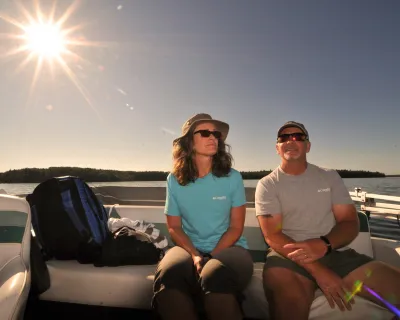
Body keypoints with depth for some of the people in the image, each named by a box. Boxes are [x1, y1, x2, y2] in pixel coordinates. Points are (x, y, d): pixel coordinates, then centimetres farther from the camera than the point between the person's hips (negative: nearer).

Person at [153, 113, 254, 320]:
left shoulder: (232, 178, -3)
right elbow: (174, 227, 5)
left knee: (215, 276, -37)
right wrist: (195, 256, -12)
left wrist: (211, 257, -13)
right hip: (189, 248, 2)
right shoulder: (174, 180, 1)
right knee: (167, 276, -31)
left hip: (228, 247, -2)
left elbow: (236, 227, -1)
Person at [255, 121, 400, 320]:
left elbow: (351, 223, 6)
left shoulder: (330, 177, 12)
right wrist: (317, 270, -19)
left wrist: (323, 245, -17)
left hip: (336, 253, 4)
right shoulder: (267, 185, 2)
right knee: (289, 299, -37)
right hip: (289, 256, -3)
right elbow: (273, 236, -7)